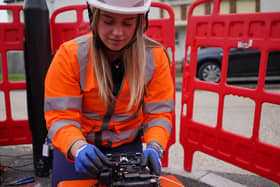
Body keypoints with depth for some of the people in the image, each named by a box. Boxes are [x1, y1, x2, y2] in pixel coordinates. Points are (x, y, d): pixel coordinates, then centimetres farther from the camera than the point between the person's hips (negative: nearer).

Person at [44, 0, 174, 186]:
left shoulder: (155, 56, -13)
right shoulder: (70, 54, -19)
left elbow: (159, 113, -12)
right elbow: (61, 117, -20)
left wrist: (154, 146, -29)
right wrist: (78, 147, -38)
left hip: (126, 144, 2)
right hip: (75, 144, -1)